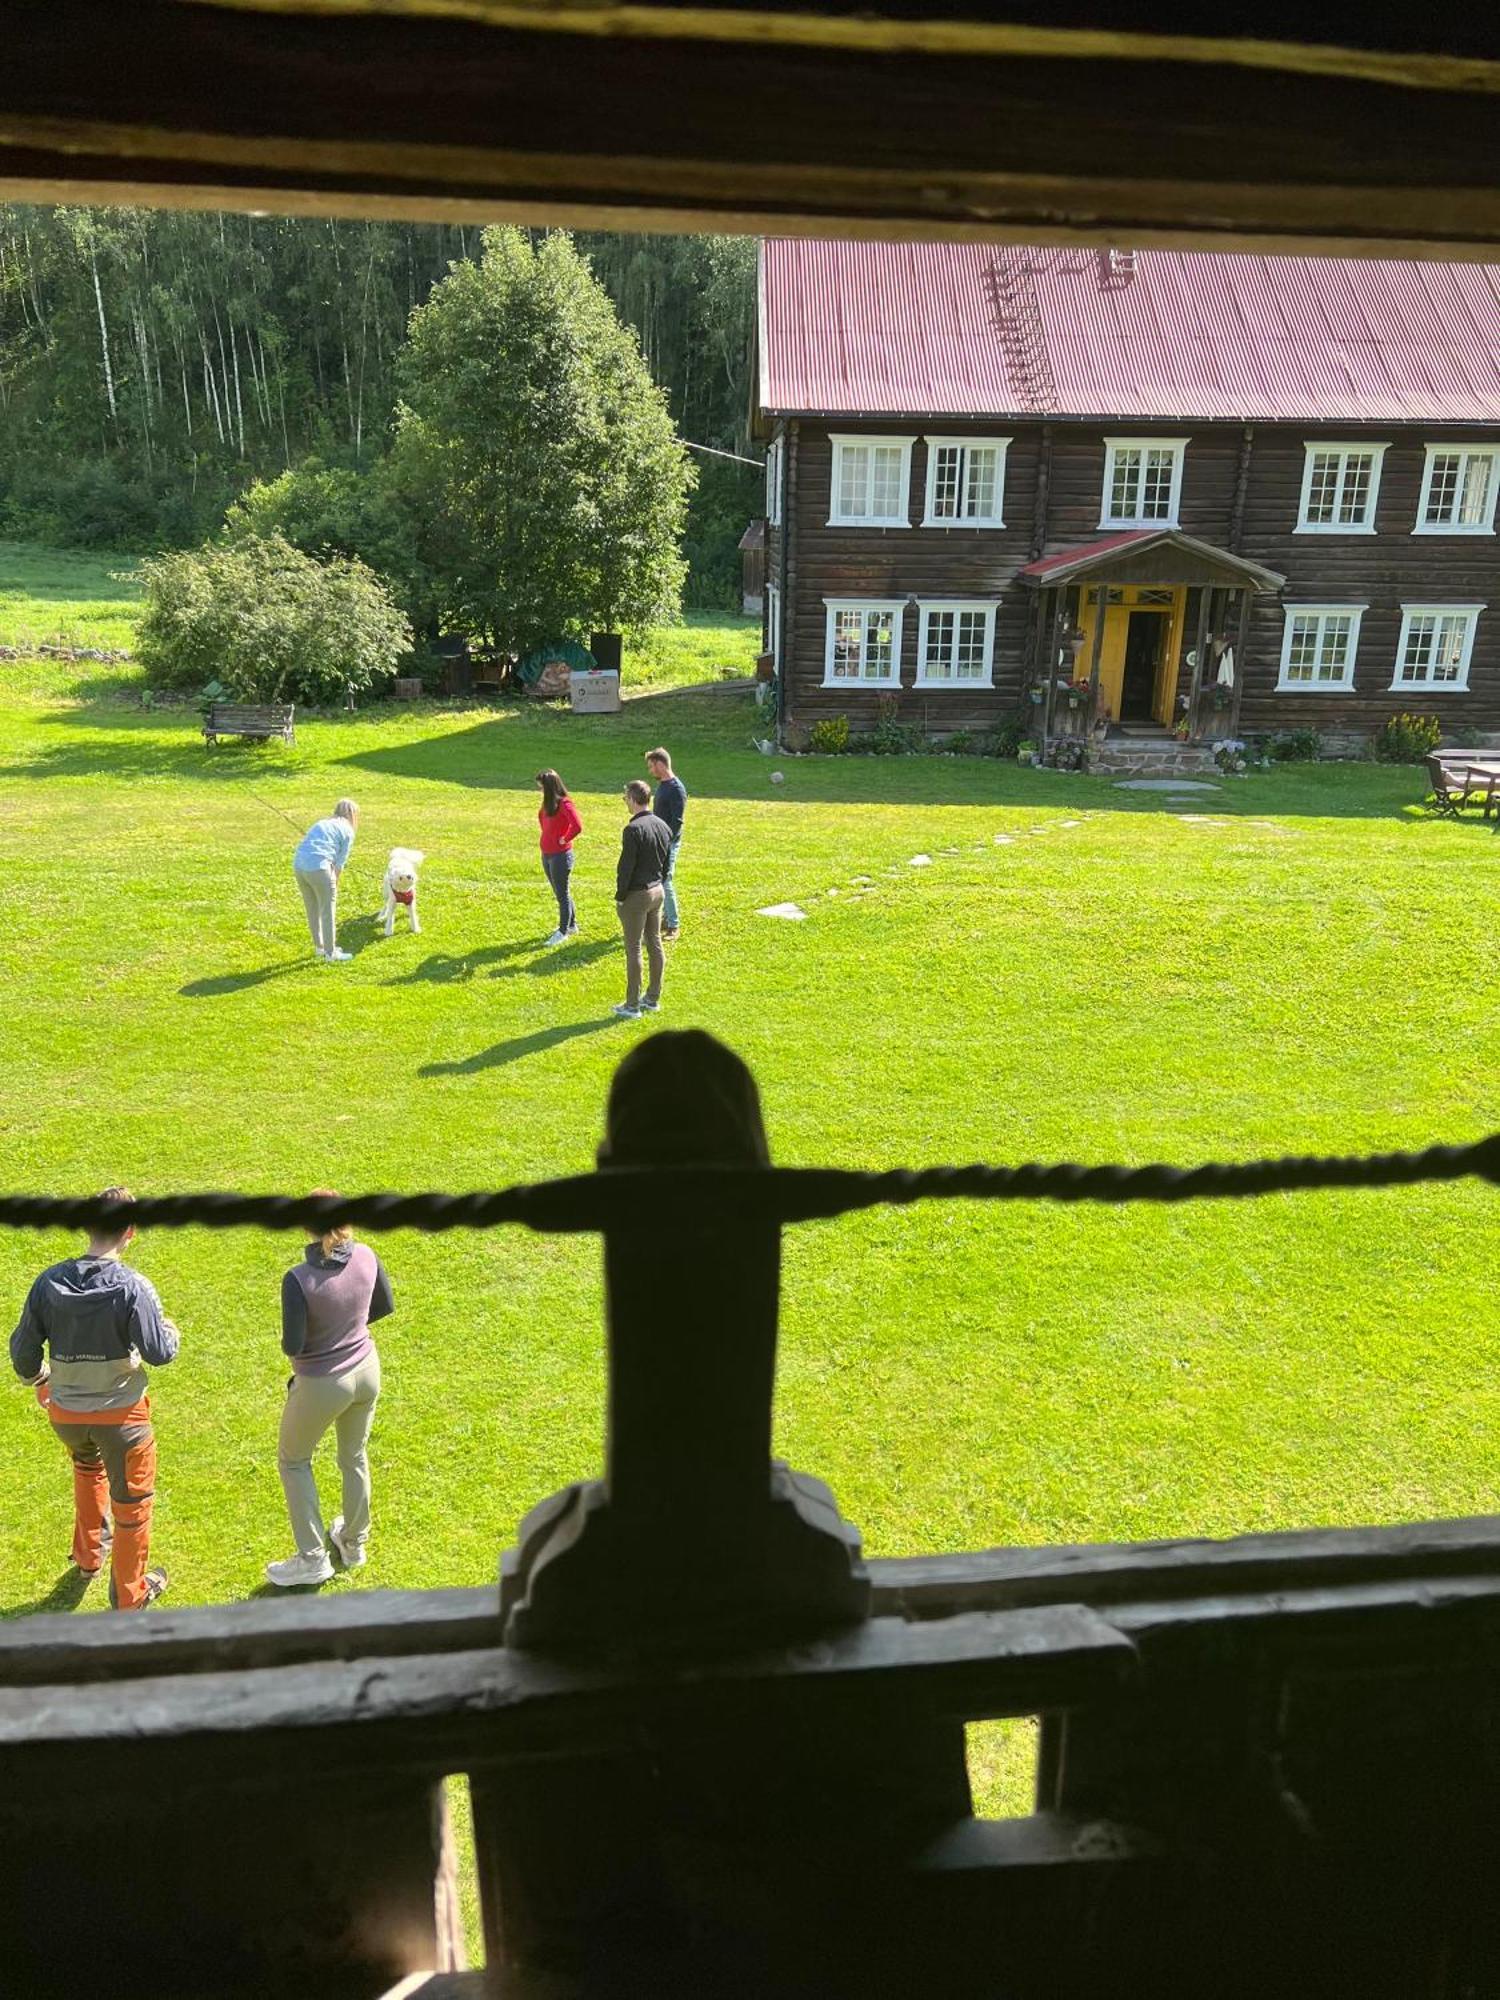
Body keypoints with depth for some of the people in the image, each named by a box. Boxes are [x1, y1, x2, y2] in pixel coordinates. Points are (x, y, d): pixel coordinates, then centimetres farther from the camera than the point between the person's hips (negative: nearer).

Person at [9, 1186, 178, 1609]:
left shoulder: (49, 1282, -10)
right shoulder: (133, 1288, -23)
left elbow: (23, 1348, 0)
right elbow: (159, 1353, -18)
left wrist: (39, 1382, 20)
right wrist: (171, 1332, 5)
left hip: (64, 1413, 5)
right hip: (120, 1415, -5)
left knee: (87, 1467, 37)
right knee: (132, 1503, 15)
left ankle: (88, 1555, 51)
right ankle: (129, 1597, 30)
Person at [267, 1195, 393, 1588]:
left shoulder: (299, 1280, -29)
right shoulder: (366, 1257, -14)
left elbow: (292, 1346, -22)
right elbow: (385, 1307, 2)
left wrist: (289, 1341, 1)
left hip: (321, 1385, -5)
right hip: (366, 1371, 5)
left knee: (293, 1461, 22)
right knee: (355, 1457, 26)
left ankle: (313, 1558, 29)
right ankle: (354, 1543, 45)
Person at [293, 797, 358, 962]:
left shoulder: (322, 823, 27)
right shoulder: (347, 831, 7)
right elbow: (339, 863, 4)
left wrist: (331, 882, 24)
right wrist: (334, 884, 17)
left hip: (298, 865, 7)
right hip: (318, 867, -7)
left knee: (312, 909, 21)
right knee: (328, 911, 6)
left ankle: (319, 947, 34)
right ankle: (331, 953, 12)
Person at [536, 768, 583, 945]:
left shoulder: (564, 804, -18)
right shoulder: (548, 803, 7)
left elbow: (577, 826, -31)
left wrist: (565, 839, -17)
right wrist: (547, 838, 13)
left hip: (560, 856, -9)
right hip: (547, 855, 9)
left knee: (562, 894, 2)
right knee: (560, 892, 18)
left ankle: (563, 932, 11)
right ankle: (572, 925, 31)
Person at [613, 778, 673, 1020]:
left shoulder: (633, 829, -20)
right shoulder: (663, 827, 6)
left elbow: (626, 866, -19)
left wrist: (620, 896, -9)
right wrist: (658, 884, 18)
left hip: (636, 896, -8)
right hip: (658, 891, 8)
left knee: (633, 950, -1)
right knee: (655, 945, 15)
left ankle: (632, 1006, 6)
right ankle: (653, 999, 24)